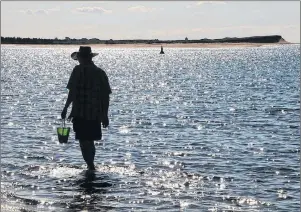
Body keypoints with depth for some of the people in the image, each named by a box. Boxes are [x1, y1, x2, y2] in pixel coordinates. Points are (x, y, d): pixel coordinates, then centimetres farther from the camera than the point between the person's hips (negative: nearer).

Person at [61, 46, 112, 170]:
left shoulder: (78, 70, -6)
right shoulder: (100, 72, 9)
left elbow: (72, 91, -11)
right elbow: (106, 96, 8)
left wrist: (66, 108, -2)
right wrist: (105, 115, 14)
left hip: (80, 113, -5)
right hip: (96, 114, 6)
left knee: (84, 141, -1)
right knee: (90, 140, 19)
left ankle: (91, 166, -6)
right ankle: (91, 165, 28)